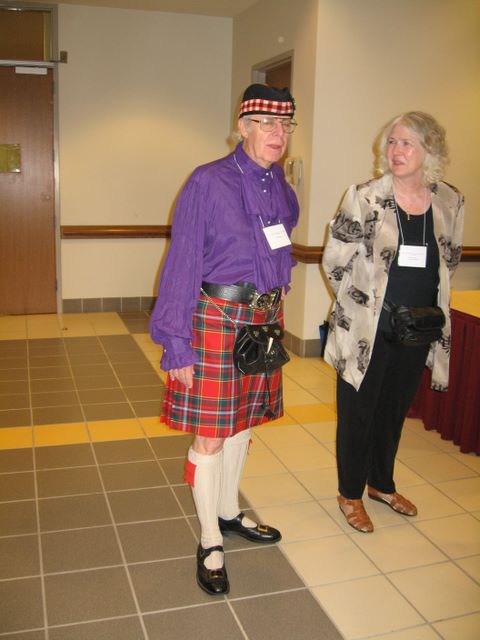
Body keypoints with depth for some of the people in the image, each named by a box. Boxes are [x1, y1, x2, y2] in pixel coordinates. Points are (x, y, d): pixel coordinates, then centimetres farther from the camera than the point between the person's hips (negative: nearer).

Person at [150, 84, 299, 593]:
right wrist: (176, 344, -14)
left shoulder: (284, 192, 7)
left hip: (263, 321, 6)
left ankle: (228, 514, 38)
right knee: (210, 437, 3)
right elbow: (182, 265, -13)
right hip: (217, 320, -6)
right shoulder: (208, 183, -12)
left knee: (241, 425, 18)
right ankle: (209, 543, 20)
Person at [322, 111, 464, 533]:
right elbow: (336, 263, -7)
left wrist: (429, 309, 6)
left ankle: (381, 483, 42)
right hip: (368, 331, -4)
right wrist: (366, 305, -7)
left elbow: (449, 262, 13)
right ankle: (350, 493, 30)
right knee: (358, 411, 10)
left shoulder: (449, 201, 0)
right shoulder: (366, 198, -11)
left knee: (396, 409, 20)